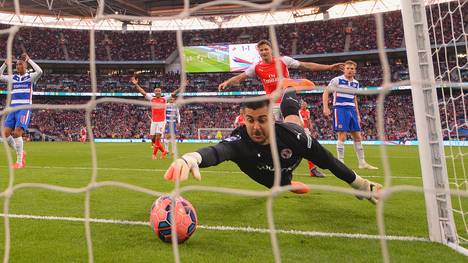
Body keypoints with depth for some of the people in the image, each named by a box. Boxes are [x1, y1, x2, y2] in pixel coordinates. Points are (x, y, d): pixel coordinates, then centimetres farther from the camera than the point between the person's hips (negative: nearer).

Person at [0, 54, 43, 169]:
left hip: (24, 109, -5)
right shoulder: (12, 78, 17)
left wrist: (29, 60, -9)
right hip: (13, 108, 6)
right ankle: (20, 152, 17)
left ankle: (19, 162, -6)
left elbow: (39, 71, -17)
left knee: (17, 133, -17)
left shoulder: (30, 77, 3)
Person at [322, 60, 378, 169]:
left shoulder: (356, 83, 14)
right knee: (342, 136, -12)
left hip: (352, 110, 7)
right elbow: (325, 92, -6)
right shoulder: (337, 80, -4)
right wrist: (325, 108, -17)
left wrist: (357, 114, 19)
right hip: (340, 109, -6)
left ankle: (362, 163, 16)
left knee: (358, 136, 7)